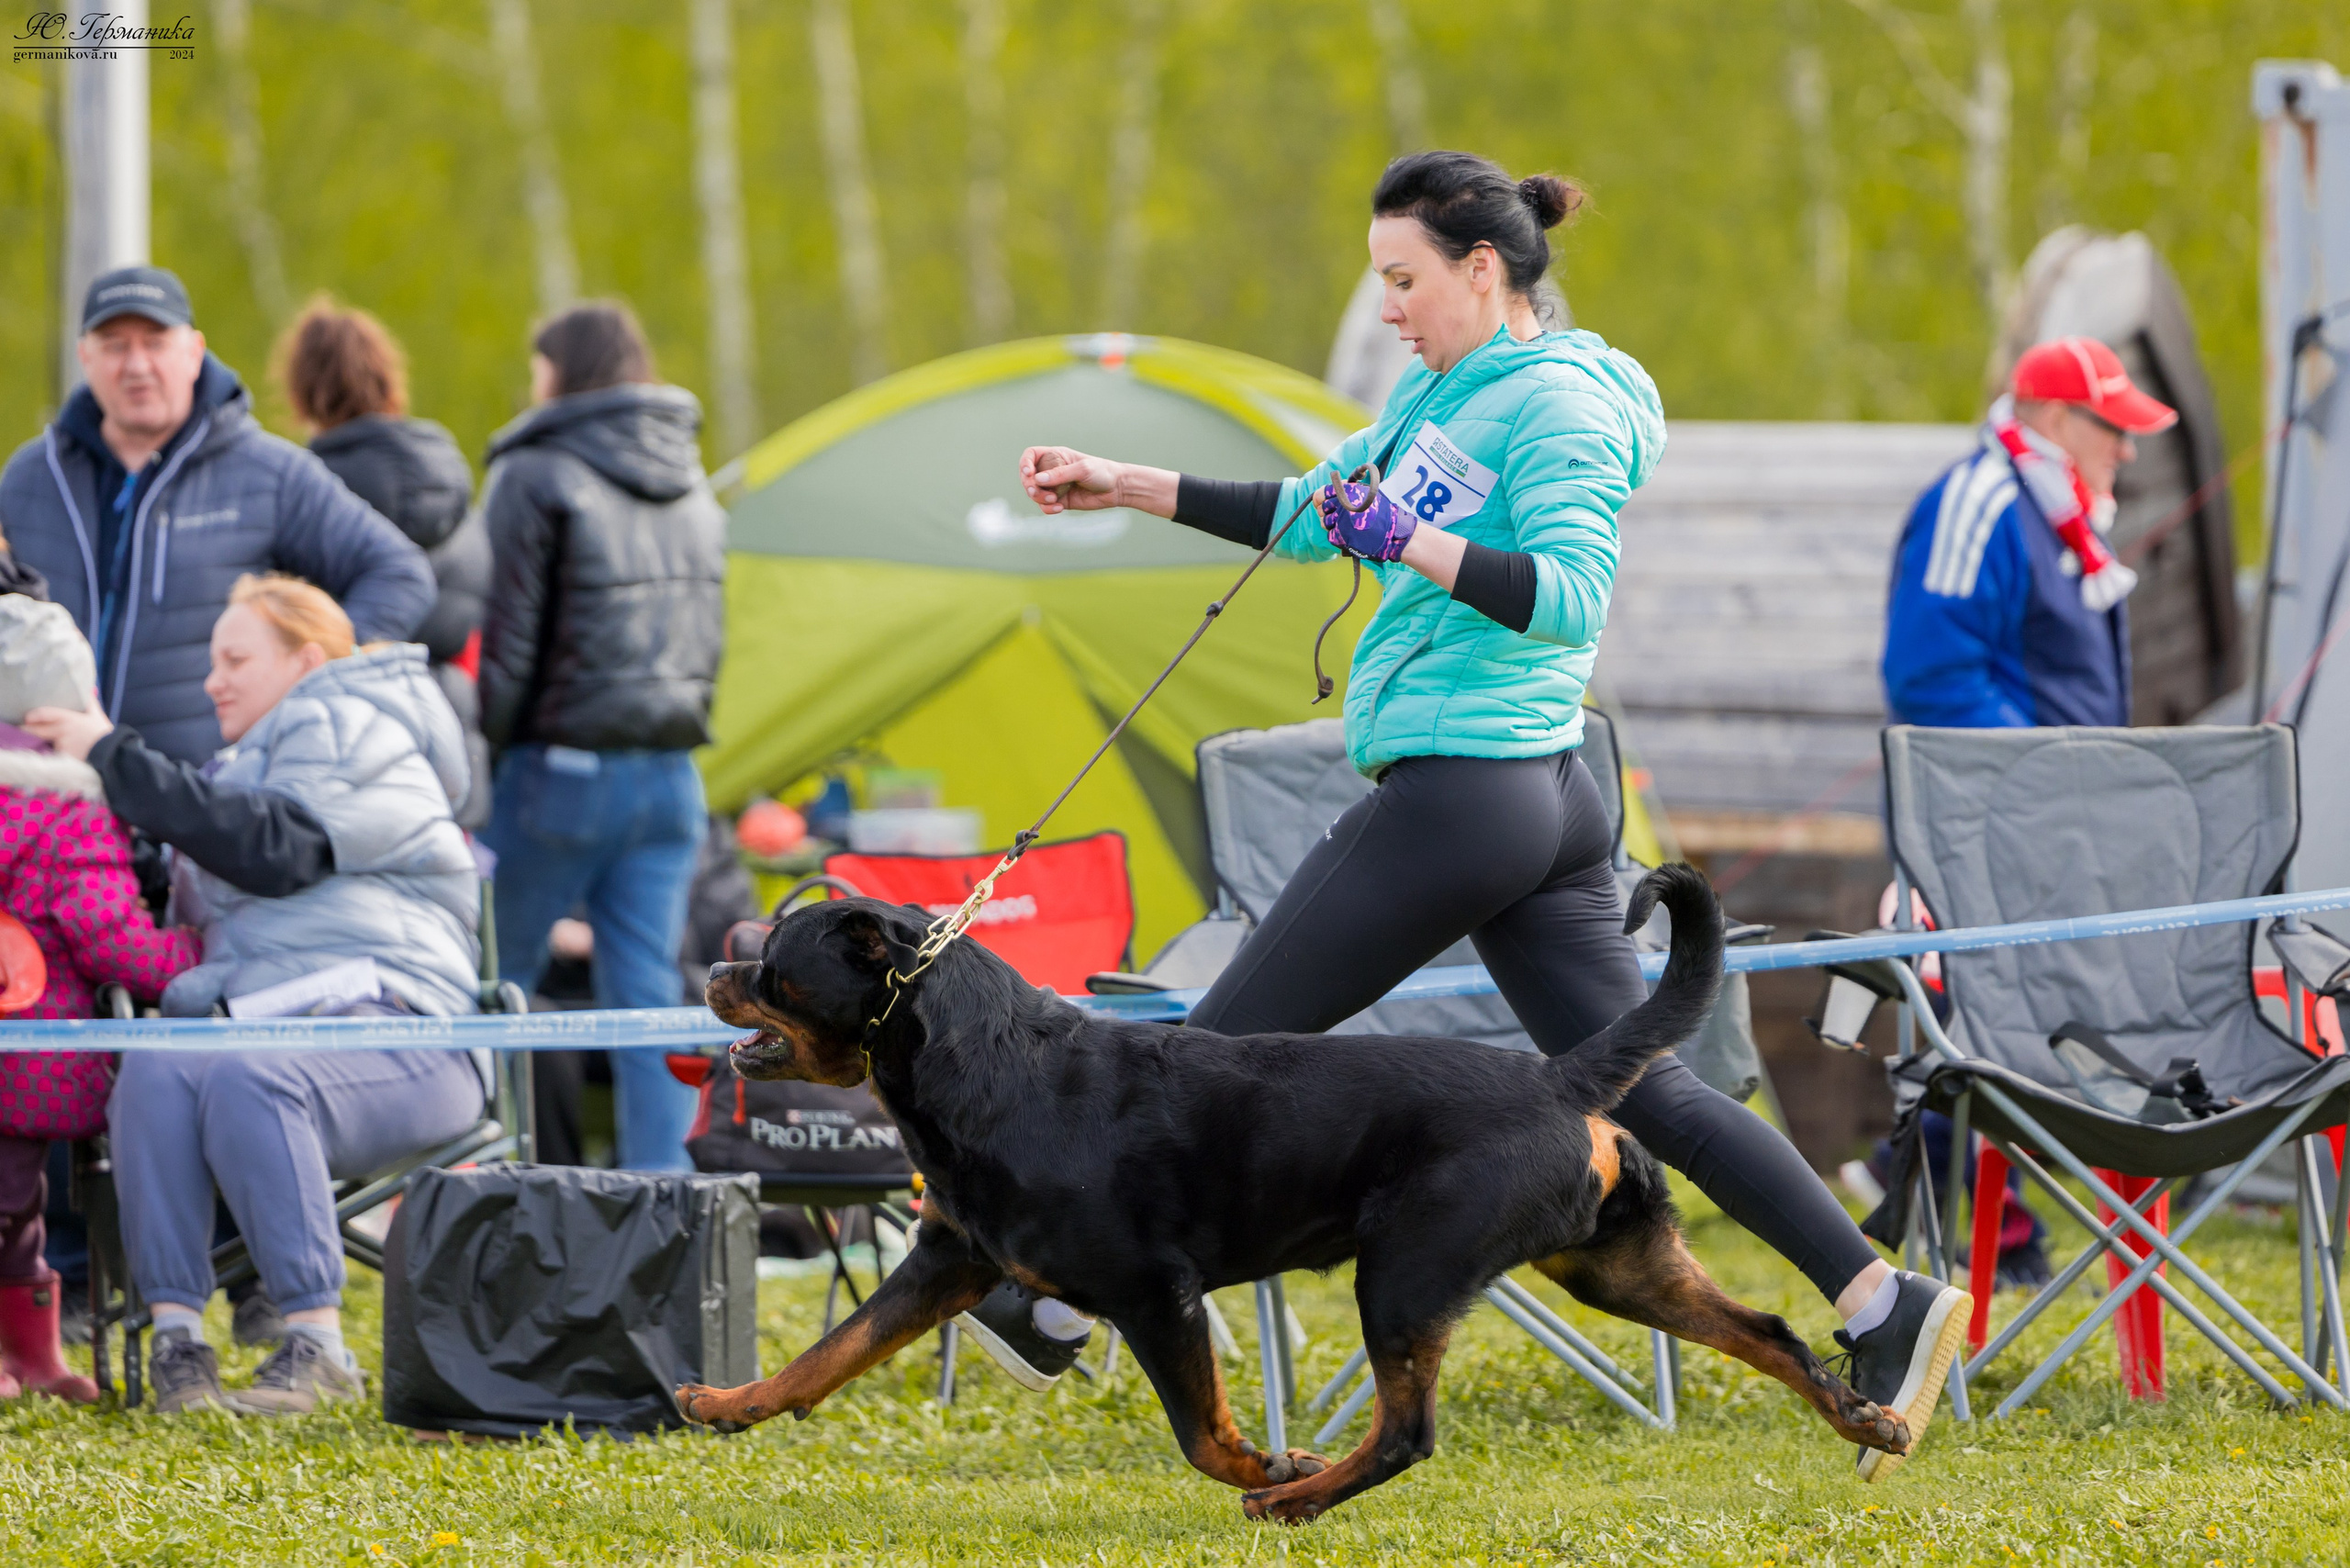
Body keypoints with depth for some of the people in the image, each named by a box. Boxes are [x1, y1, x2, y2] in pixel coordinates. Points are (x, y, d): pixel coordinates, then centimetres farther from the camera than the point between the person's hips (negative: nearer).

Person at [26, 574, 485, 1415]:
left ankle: (316, 1342, -34)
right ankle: (177, 1337, -32)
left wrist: (118, 760, -13)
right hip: (263, 1022, 7)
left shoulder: (352, 734, 3)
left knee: (246, 1076, -37)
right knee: (155, 1067, -27)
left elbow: (276, 849, -15)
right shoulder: (253, 766, 31)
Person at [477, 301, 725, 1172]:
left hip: (565, 767, -6)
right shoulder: (693, 487, 13)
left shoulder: (537, 477, -8)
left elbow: (508, 643, -11)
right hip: (672, 773, 6)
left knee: (495, 983, 6)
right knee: (651, 992, 3)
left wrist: (484, 747, -2)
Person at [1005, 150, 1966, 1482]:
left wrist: (1409, 542, -27)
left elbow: (1569, 593, -22)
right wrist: (1127, 488, 24)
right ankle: (1884, 1306, 1)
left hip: (1463, 794, -10)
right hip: (1545, 797, 10)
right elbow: (1312, 513, 27)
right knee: (1642, 1085, 6)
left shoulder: (1558, 405, -11)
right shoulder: (1440, 395, 18)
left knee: (1228, 1047, -2)